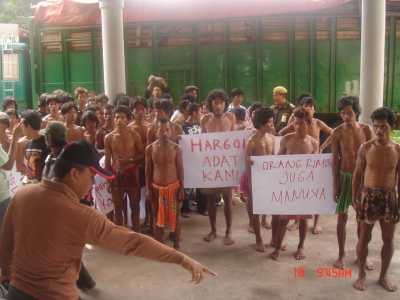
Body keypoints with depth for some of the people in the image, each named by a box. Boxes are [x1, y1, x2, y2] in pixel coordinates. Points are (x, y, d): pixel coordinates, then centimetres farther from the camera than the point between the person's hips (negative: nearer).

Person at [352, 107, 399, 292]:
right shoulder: (365, 147, -5)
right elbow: (357, 174, 1)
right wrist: (354, 197, -2)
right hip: (368, 195, -1)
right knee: (364, 237, 6)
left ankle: (383, 276, 26)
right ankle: (361, 275, 21)